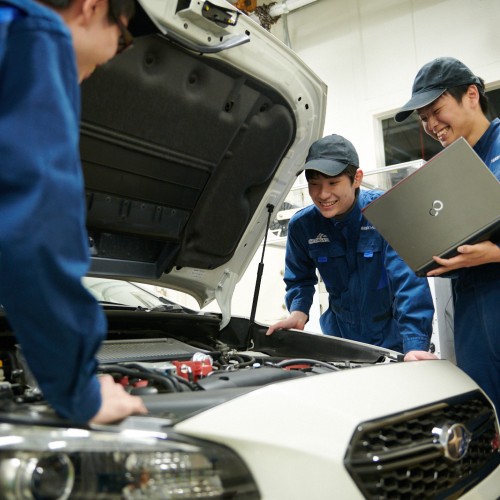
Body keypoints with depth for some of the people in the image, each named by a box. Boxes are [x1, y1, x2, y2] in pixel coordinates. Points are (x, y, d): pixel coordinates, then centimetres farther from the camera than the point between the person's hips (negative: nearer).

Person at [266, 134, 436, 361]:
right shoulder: (301, 224, -8)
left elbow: (408, 280, -28)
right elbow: (300, 278, 5)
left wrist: (415, 345, -38)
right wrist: (298, 312, -15)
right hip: (340, 336, 3)